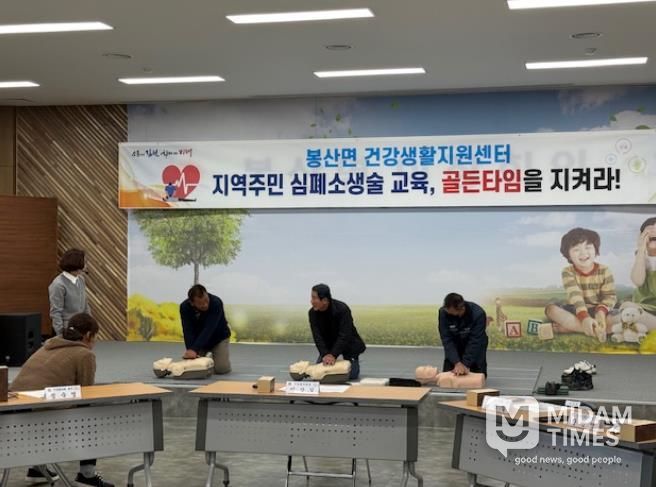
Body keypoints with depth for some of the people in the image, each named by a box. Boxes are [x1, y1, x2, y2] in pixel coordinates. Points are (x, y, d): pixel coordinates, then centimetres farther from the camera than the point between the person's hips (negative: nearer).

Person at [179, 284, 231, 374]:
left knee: (221, 368, -19)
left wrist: (194, 349, -51)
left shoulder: (216, 303, -34)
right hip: (198, 338, 3)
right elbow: (188, 331, -29)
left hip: (219, 337, -3)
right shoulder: (184, 307, -24)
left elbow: (208, 329, -41)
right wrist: (190, 349, -46)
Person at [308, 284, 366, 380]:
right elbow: (317, 336, -21)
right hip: (328, 344, 4)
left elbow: (344, 335, -33)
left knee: (351, 375, -10)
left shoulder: (342, 309, -30)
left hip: (348, 343, -4)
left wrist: (333, 355, -40)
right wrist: (325, 354, -35)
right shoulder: (312, 313, -17)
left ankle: (354, 361, 23)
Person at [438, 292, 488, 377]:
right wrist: (457, 363, -36)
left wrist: (466, 365, -37)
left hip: (474, 346, -2)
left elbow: (475, 342, -32)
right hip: (455, 344, 2)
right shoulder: (443, 312, -28)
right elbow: (447, 340, -27)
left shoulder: (478, 314, -34)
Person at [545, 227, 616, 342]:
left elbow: (610, 296, -8)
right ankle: (595, 331, -38)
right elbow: (575, 295, -23)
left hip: (598, 310, 0)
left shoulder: (604, 271, -4)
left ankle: (565, 327, -33)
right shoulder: (568, 272, -8)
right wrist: (584, 317, -39)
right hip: (576, 311, 0)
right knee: (551, 309, -27)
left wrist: (601, 311, -31)